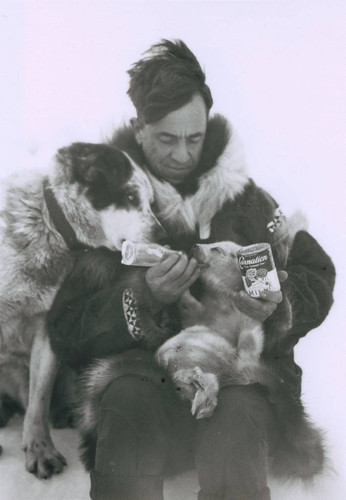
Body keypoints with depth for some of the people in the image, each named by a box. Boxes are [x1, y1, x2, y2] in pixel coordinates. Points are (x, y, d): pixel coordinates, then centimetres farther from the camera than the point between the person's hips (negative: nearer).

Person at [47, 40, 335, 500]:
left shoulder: (245, 197, 14)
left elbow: (317, 277, 17)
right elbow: (67, 332, 3)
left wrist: (279, 305, -7)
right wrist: (144, 298, -14)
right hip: (142, 373, 0)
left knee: (239, 415, -34)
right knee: (130, 402, -35)